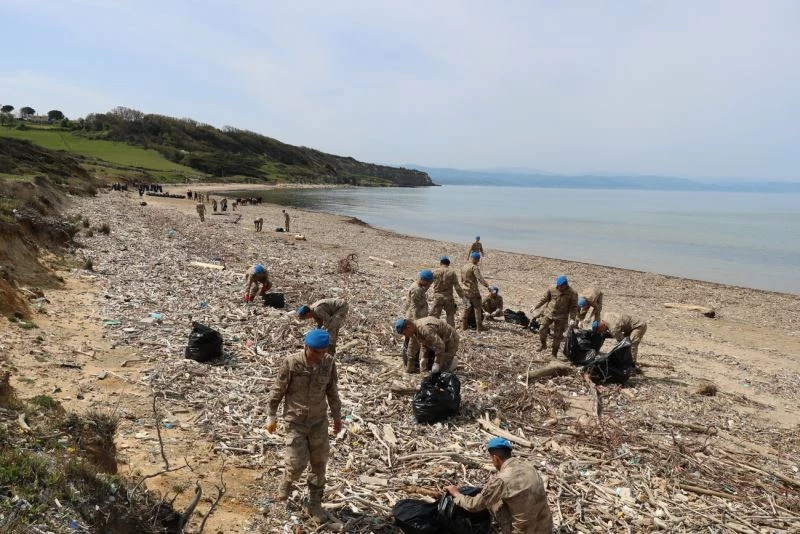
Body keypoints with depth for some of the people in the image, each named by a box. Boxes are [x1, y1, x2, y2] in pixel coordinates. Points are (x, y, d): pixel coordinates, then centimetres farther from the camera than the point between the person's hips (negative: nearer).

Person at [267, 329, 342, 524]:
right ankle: (287, 482, 31)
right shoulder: (291, 364, -20)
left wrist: (337, 416, 11)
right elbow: (277, 391, -8)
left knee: (319, 464, 8)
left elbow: (332, 391, 4)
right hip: (295, 421, -3)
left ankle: (315, 504, 24)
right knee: (297, 463, -4)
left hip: (319, 420, 3)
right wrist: (272, 417, -1)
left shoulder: (329, 363, -10)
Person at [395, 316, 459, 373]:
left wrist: (437, 363, -27)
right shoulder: (414, 330, -7)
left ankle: (451, 362, 10)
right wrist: (410, 368, 7)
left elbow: (440, 346, -37)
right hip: (437, 343, 9)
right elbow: (413, 349, 4)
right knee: (425, 368, 7)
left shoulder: (425, 329, -37)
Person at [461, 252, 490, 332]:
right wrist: (487, 285, -29)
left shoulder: (463, 267, 10)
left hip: (465, 290, 7)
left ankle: (464, 325, 17)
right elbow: (480, 278, -26)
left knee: (467, 307, 16)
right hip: (473, 291, -7)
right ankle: (479, 326, 2)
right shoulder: (474, 267, -15)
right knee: (477, 308, 1)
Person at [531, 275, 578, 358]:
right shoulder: (552, 289, -7)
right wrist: (535, 307, 7)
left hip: (561, 317, -2)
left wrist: (572, 319, -18)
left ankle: (554, 353, 18)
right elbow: (544, 299, 6)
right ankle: (542, 344, 26)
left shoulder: (572, 293, -14)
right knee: (542, 329, -1)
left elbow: (574, 307, -8)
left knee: (557, 336, 3)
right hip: (549, 313, 2)